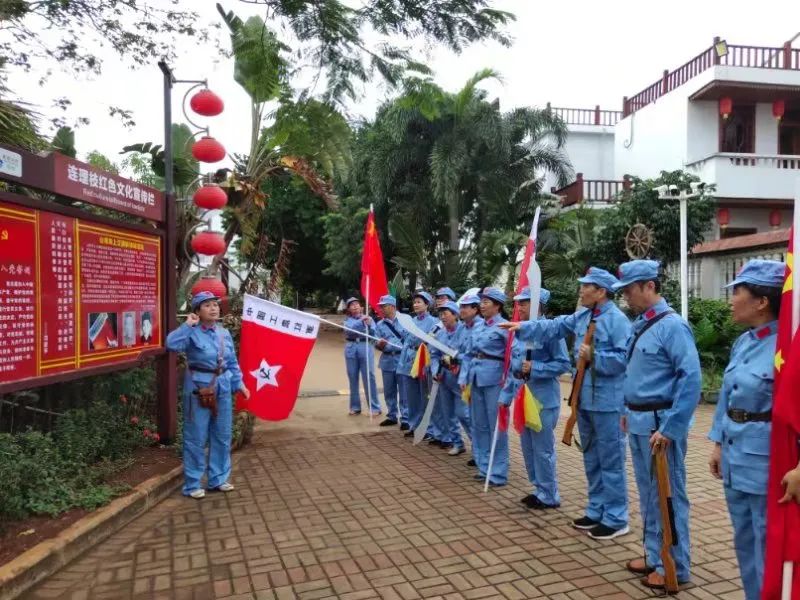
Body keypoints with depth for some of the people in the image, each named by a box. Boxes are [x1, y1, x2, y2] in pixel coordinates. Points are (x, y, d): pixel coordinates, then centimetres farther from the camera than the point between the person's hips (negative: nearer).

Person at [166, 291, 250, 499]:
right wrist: (187, 325, -25)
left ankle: (218, 478, 30)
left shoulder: (224, 333, 6)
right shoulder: (192, 333, -11)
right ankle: (192, 484, 16)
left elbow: (232, 363, 13)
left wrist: (239, 383, 8)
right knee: (196, 438, 3)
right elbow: (172, 344, -30)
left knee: (222, 436, 14)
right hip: (198, 388, -6)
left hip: (222, 388, 6)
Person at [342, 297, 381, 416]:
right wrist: (361, 322, -26)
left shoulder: (368, 318, 7)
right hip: (351, 349, 2)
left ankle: (375, 407, -1)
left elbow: (373, 333, -4)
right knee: (353, 378, 6)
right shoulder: (348, 320, 9)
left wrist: (369, 325, -23)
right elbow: (349, 329, -12)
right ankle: (355, 407, 16)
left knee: (369, 377, -5)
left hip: (365, 348, -2)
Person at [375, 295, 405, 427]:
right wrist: (379, 345, -17)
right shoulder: (379, 325, 8)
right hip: (387, 361, 4)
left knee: (403, 391, 0)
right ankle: (392, 416, 25)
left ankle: (405, 419, 8)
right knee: (389, 391, 12)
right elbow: (376, 343, 4)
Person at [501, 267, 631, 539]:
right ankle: (596, 511, 31)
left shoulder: (617, 320, -15)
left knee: (610, 461, 1)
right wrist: (523, 327, -1)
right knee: (592, 460, 18)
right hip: (585, 399, 9)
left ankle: (616, 519, 14)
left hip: (607, 402, -9)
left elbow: (625, 358, -20)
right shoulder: (582, 316, 10)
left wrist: (594, 356, -21)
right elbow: (554, 326, 7)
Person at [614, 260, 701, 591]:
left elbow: (691, 380, -22)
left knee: (668, 495, 4)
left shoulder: (672, 325, -17)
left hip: (660, 424, -9)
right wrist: (629, 411, 17)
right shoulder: (641, 324, 10)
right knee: (648, 495, 18)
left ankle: (674, 566, 19)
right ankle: (655, 556, 33)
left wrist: (669, 428, -22)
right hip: (638, 423, 9)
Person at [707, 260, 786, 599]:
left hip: (768, 464, -8)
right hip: (736, 459, 8)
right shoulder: (743, 342, 6)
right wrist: (719, 445, 15)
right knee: (745, 544, 21)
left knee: (769, 551, 7)